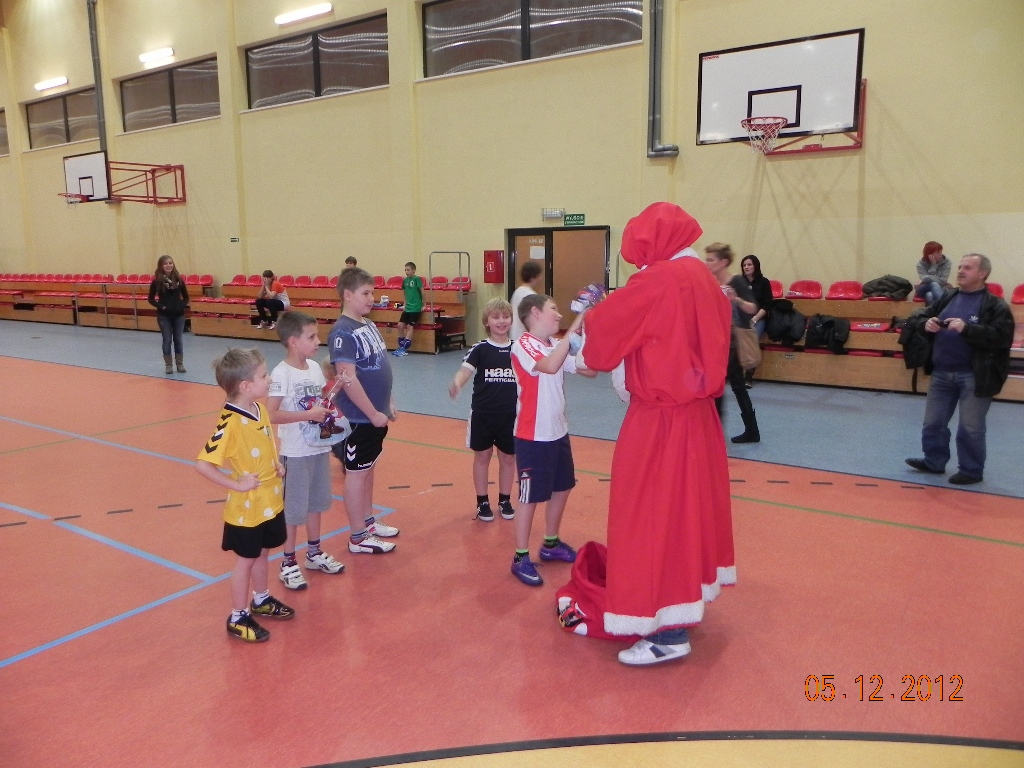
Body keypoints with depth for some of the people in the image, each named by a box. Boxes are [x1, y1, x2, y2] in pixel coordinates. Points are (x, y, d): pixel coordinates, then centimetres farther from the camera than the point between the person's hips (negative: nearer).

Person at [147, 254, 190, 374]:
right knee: (167, 340, 4)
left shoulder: (178, 279, 2)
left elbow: (186, 297, 9)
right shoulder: (156, 281, -4)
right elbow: (151, 299, 1)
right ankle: (168, 365, 14)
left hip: (178, 314, 2)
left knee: (178, 339, 9)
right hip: (164, 315, -2)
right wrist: (161, 306, -12)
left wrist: (183, 305, -7)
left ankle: (180, 364, 19)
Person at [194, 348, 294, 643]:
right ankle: (238, 618, 26)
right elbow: (203, 464, -28)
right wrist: (236, 484, -22)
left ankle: (262, 600, 44)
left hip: (270, 501, 7)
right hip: (247, 507, -7)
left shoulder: (259, 409, -2)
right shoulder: (230, 422, -27)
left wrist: (277, 465, 2)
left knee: (262, 553, 24)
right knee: (246, 560, 9)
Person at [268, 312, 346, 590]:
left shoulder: (315, 367, 3)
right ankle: (288, 563, 19)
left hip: (319, 447, 7)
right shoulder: (281, 374, -18)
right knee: (292, 508, 5)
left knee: (316, 502, 19)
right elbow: (272, 414, -25)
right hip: (295, 452, -7)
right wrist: (309, 414, -26)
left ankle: (314, 553, 35)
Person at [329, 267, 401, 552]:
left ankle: (368, 521, 33)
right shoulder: (343, 332, -18)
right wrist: (373, 413, -19)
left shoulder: (368, 325, 9)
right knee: (357, 473, 3)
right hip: (359, 417, -8)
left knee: (368, 469, 19)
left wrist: (388, 403, 16)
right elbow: (348, 378, -23)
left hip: (376, 414, 9)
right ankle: (358, 537, 14)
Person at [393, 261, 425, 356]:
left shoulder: (417, 279, -11)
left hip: (415, 308, -7)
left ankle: (404, 349, -7)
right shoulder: (405, 280, 8)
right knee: (400, 325, 2)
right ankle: (401, 347, 10)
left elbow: (422, 292, -11)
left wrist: (423, 305, -8)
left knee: (410, 327, -8)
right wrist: (405, 304, 17)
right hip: (407, 307, 7)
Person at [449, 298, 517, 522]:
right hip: (482, 414, -2)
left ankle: (504, 500, 29)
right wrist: (457, 384, -41)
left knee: (508, 458, 12)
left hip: (510, 415, 2)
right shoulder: (480, 349, -7)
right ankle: (482, 502, 24)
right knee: (482, 457, 10)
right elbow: (465, 370, -19)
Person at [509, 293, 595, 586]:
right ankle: (521, 558, 16)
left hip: (558, 431, 8)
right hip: (533, 437, -8)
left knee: (562, 488, 19)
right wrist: (573, 328, -31)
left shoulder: (556, 345, 7)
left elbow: (590, 369, 4)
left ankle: (551, 544, 38)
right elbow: (550, 366, -36)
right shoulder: (523, 345, -16)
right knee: (531, 496, 1)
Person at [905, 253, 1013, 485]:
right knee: (933, 422, 15)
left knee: (971, 428, 5)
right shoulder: (947, 298, 9)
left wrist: (966, 329, -29)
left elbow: (1001, 337, -20)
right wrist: (927, 324, -7)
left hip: (974, 377, -6)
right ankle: (934, 462, 32)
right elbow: (923, 318, 17)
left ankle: (971, 471, 20)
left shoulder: (995, 306, -9)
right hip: (942, 373, 6)